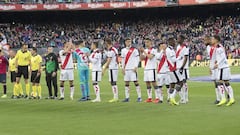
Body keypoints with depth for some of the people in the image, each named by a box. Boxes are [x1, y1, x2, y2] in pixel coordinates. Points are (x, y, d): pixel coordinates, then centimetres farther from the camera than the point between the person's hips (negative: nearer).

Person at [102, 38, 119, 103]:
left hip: (112, 68, -9)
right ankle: (116, 97, 14)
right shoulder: (114, 49, 14)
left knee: (113, 83, -6)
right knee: (114, 83, 12)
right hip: (115, 67, 9)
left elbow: (108, 61, -15)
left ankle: (115, 98, -6)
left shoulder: (110, 51, -15)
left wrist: (104, 69, -9)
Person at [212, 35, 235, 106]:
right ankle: (231, 98, 6)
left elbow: (223, 57, -20)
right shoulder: (219, 46, 17)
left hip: (223, 67, -10)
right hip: (225, 67, 10)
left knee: (219, 82, -8)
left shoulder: (218, 47, -13)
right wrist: (217, 61, 12)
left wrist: (217, 64, -19)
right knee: (226, 83, 8)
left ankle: (223, 99, -9)